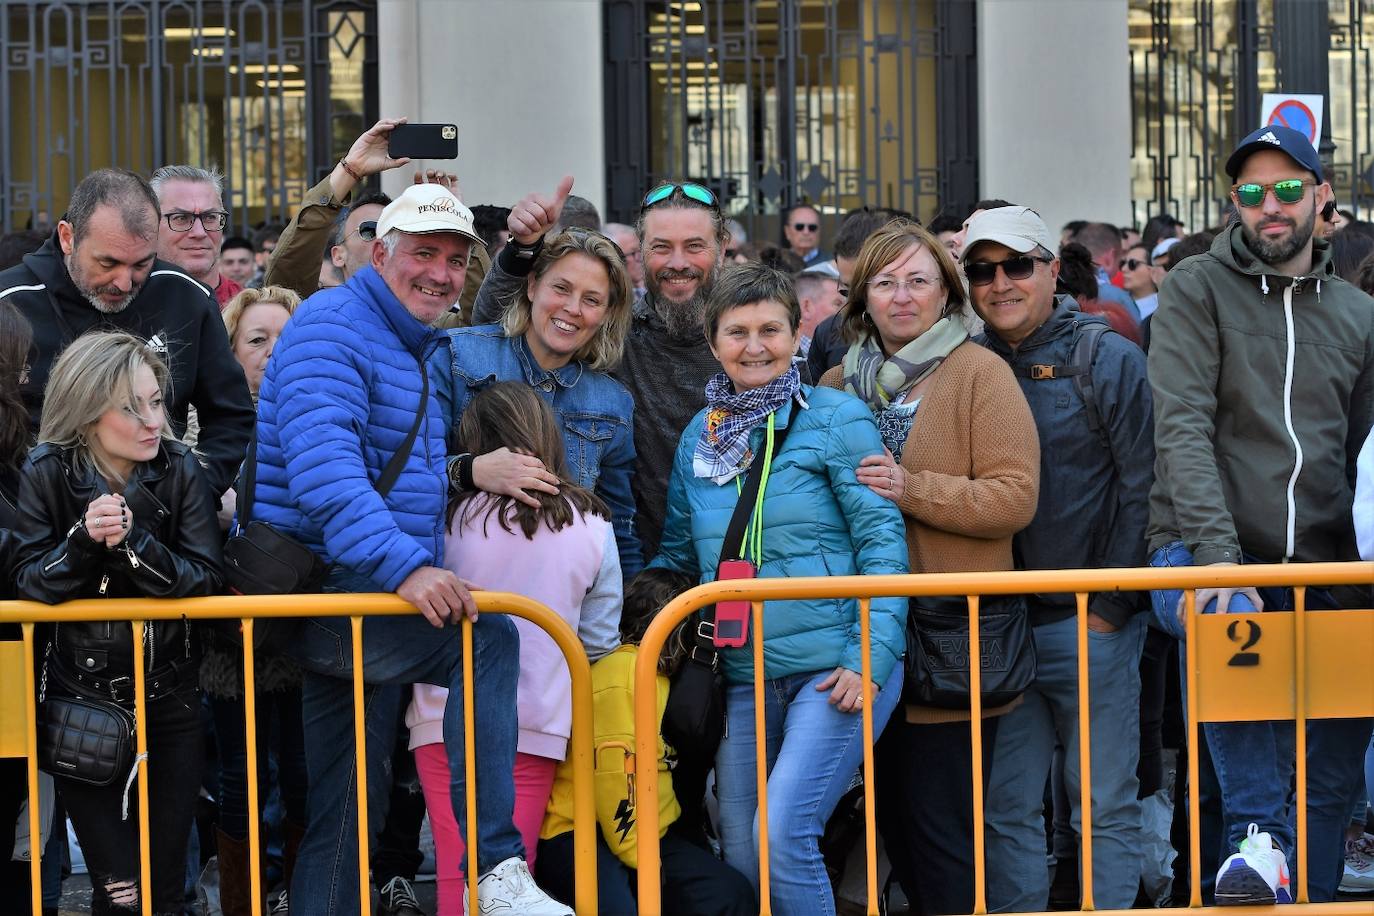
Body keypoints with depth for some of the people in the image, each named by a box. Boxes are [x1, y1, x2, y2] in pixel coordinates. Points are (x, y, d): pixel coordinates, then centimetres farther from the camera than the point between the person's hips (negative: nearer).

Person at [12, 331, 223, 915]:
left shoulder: (180, 471, -5)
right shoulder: (47, 474, -8)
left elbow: (205, 580, -12)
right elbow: (29, 583, -12)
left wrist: (131, 540, -26)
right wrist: (85, 539, -29)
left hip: (168, 697, 1)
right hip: (80, 699, -1)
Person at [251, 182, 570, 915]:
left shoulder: (414, 350, 21)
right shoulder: (332, 327, -11)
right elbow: (324, 470, -26)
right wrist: (405, 567, -36)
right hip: (322, 596, -10)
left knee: (346, 813, 9)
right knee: (486, 637, -26)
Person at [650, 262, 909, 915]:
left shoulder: (837, 418, -4)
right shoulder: (698, 438, 12)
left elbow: (881, 538, -8)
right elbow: (676, 558, 19)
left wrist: (871, 656, -16)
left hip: (834, 668, -6)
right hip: (743, 676, 6)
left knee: (783, 834, -18)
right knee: (739, 854, 7)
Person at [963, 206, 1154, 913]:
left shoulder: (1110, 361, -4)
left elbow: (1141, 490, -6)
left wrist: (1108, 608, -8)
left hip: (1090, 623, -4)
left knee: (1106, 807, 2)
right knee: (1007, 809, 5)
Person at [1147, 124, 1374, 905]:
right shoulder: (1198, 290, 2)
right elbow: (1184, 429, -10)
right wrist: (1217, 556, -23)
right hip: (1205, 554, -4)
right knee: (1227, 619, -37)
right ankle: (1258, 838, -30)